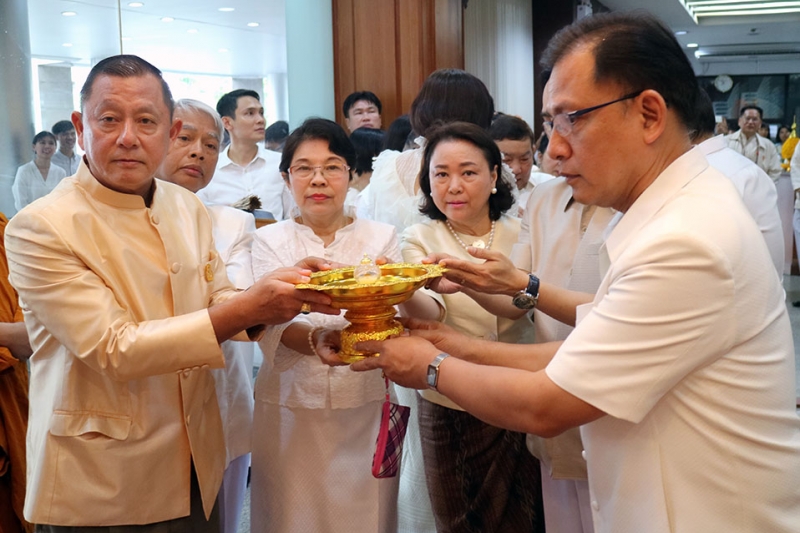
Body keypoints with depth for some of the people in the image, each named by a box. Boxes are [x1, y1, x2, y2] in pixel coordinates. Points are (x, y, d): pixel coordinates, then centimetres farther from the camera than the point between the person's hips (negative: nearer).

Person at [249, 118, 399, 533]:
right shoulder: (269, 241, 3)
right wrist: (315, 340, -32)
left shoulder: (381, 237, 6)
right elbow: (271, 327, -11)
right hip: (291, 409, 0)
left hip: (366, 408, 1)